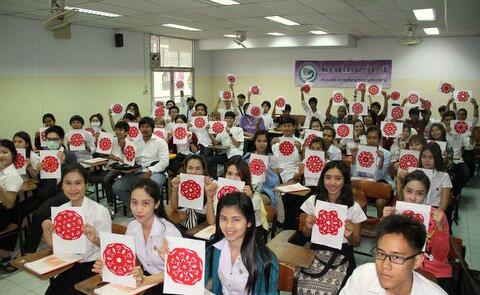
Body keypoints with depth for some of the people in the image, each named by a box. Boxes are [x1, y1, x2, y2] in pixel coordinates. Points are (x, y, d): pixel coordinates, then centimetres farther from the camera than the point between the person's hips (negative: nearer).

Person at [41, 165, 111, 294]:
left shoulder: (100, 211, -16)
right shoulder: (61, 210, 2)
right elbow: (53, 245, 9)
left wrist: (95, 239, -30)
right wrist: (46, 229, -9)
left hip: (93, 265, -4)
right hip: (70, 265, 5)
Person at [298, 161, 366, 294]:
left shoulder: (353, 207, -5)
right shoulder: (313, 201, 1)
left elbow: (356, 242, 6)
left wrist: (350, 235, -16)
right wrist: (309, 226, -11)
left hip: (341, 255, -1)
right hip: (316, 252, 2)